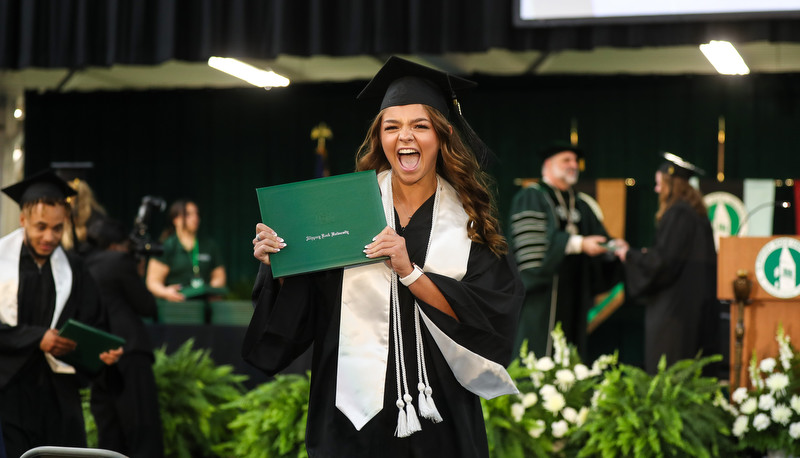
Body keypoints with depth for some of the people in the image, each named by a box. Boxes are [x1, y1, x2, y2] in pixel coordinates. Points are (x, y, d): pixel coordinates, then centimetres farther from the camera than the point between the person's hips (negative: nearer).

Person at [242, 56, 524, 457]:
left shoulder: (469, 219, 0)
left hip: (441, 418, 0)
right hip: (355, 411, 0)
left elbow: (489, 316, -10)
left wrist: (409, 272, -20)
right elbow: (300, 312, 3)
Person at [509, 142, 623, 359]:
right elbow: (534, 240, -16)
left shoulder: (581, 204, 22)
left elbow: (599, 238, 14)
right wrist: (578, 244, -21)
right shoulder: (531, 198, 0)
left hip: (573, 296, 6)